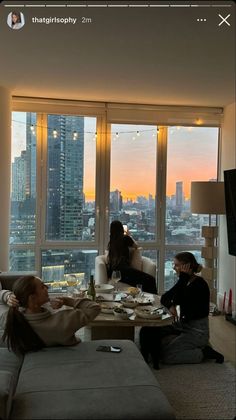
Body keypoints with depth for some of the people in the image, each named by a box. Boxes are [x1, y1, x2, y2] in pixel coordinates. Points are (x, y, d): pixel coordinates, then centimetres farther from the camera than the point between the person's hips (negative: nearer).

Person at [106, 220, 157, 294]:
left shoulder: (111, 241, 19)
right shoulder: (125, 238, 5)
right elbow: (136, 246, 23)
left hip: (111, 272, 8)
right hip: (122, 269, -8)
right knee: (150, 279, -13)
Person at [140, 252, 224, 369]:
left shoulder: (199, 284, -18)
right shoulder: (185, 281, 6)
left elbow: (179, 300, -30)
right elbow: (164, 298, 6)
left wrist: (183, 277, -24)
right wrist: (170, 306, -15)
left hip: (197, 331, -8)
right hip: (183, 326, 8)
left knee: (166, 356, -16)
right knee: (147, 331, -7)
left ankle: (204, 353, -3)